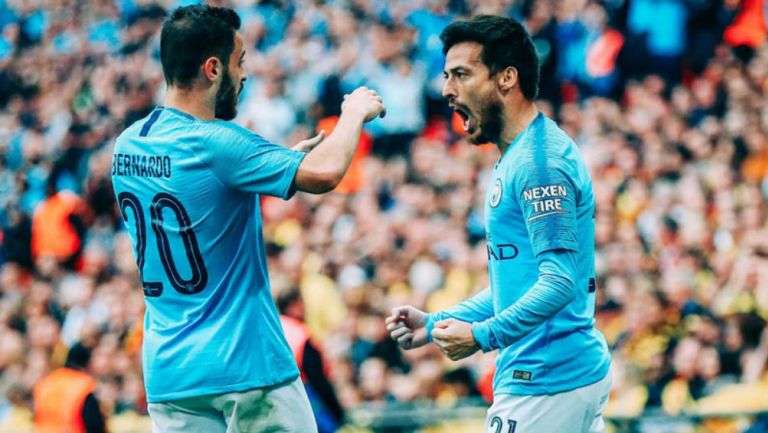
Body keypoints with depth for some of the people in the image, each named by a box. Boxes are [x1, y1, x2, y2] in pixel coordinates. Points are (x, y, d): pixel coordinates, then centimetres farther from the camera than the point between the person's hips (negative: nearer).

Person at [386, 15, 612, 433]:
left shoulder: (539, 161, -15)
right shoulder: (513, 160, 18)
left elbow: (560, 283, -22)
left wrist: (483, 336, -19)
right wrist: (435, 324, 16)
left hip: (545, 381, -10)